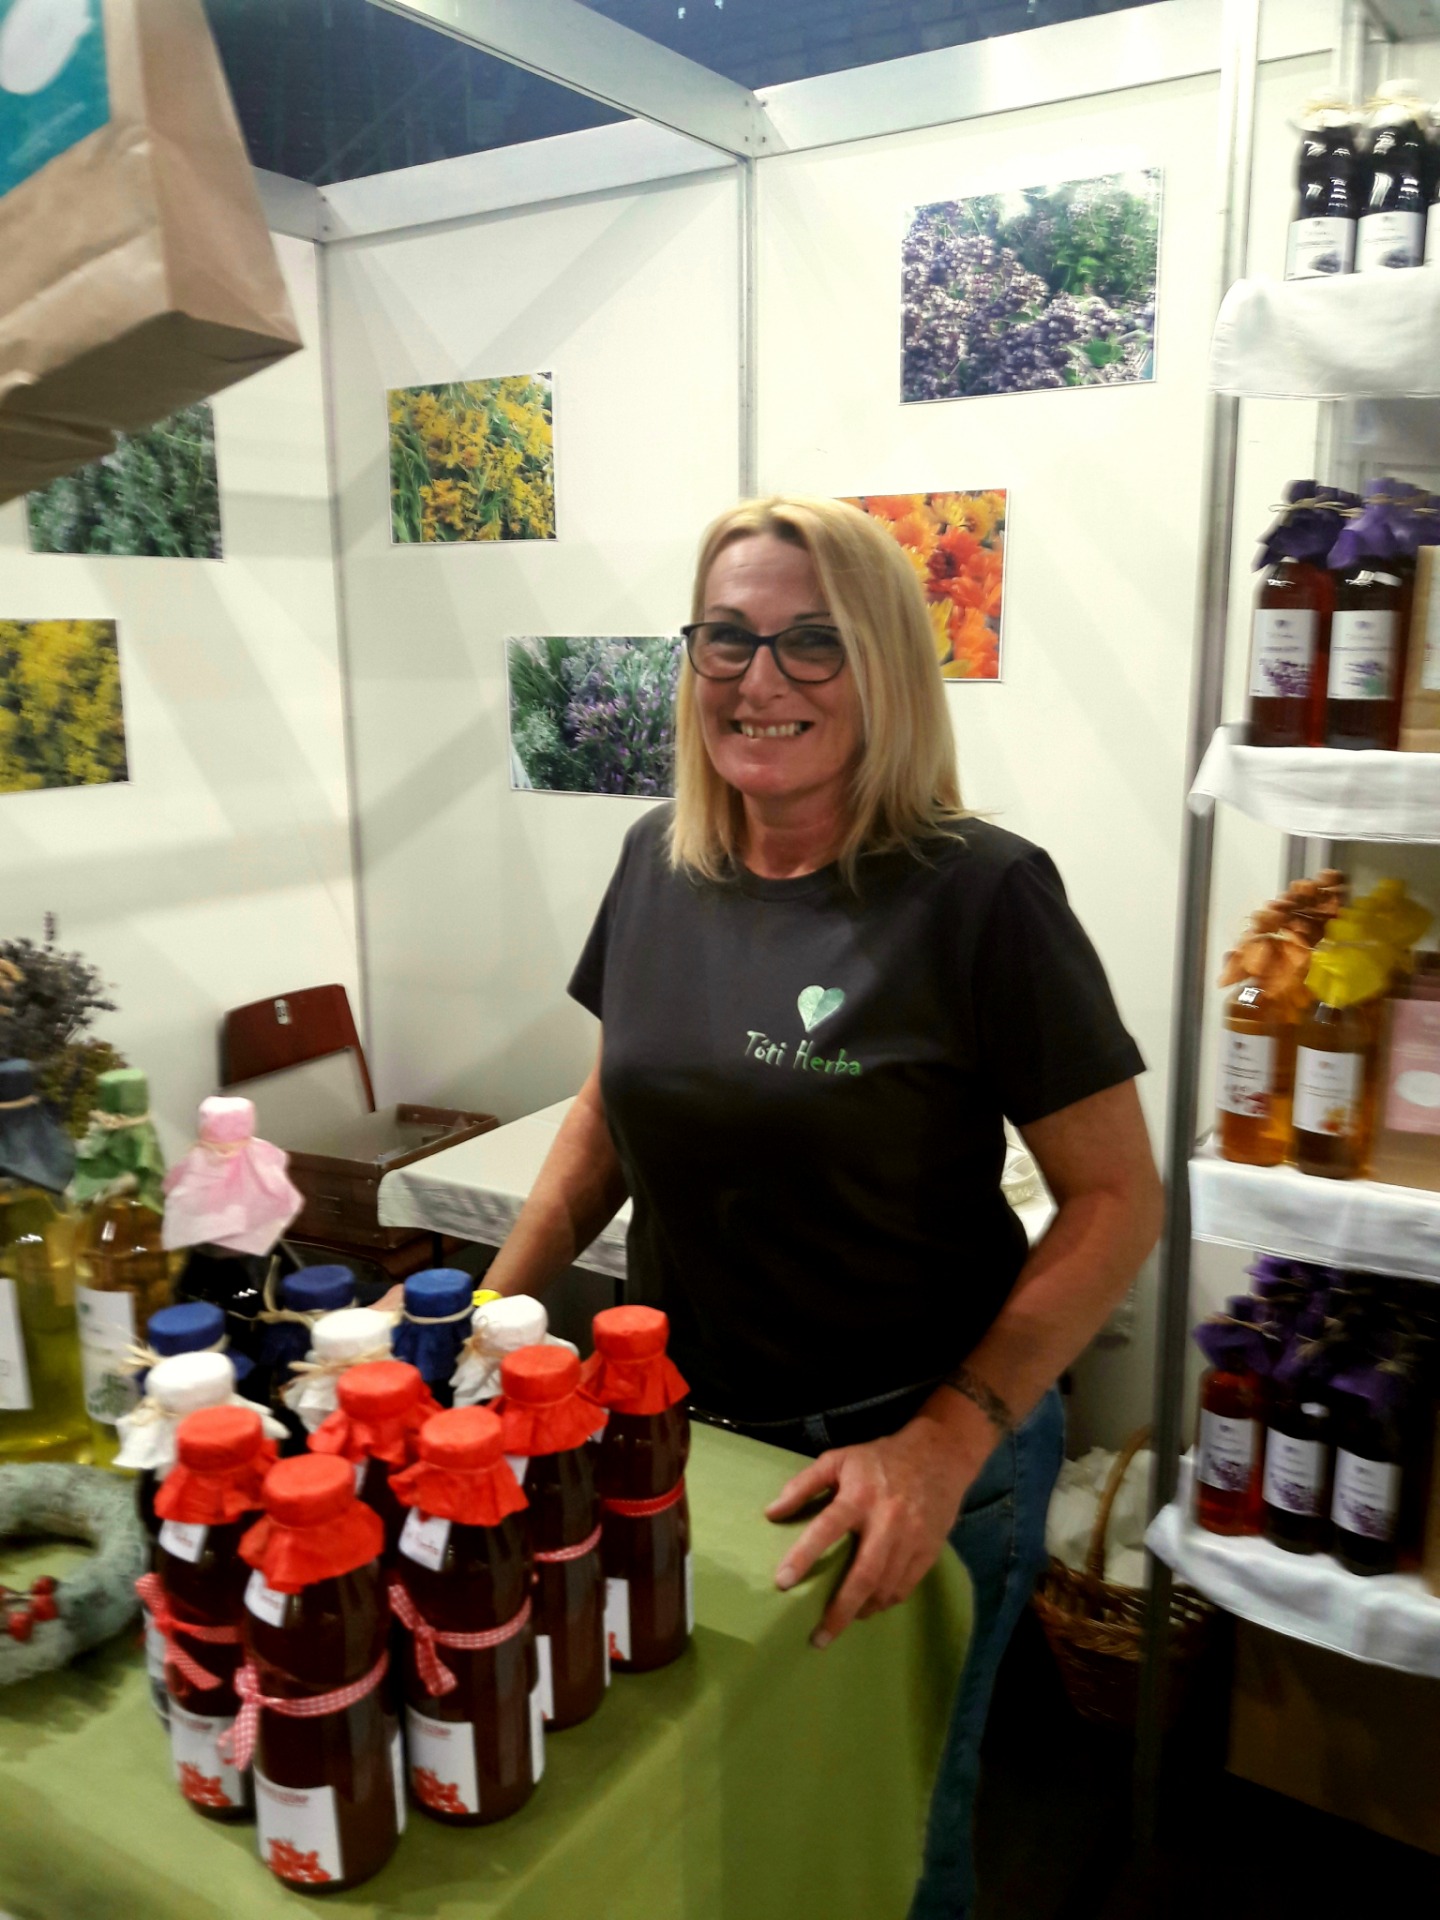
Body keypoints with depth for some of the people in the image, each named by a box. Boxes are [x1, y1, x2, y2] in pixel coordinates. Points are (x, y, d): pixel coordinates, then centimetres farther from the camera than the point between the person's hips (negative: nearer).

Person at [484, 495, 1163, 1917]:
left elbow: (1116, 1196, -15)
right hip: (681, 1428, 5)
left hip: (919, 1451, -4)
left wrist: (946, 1443, -24)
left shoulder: (979, 893, -18)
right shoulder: (659, 860, -2)